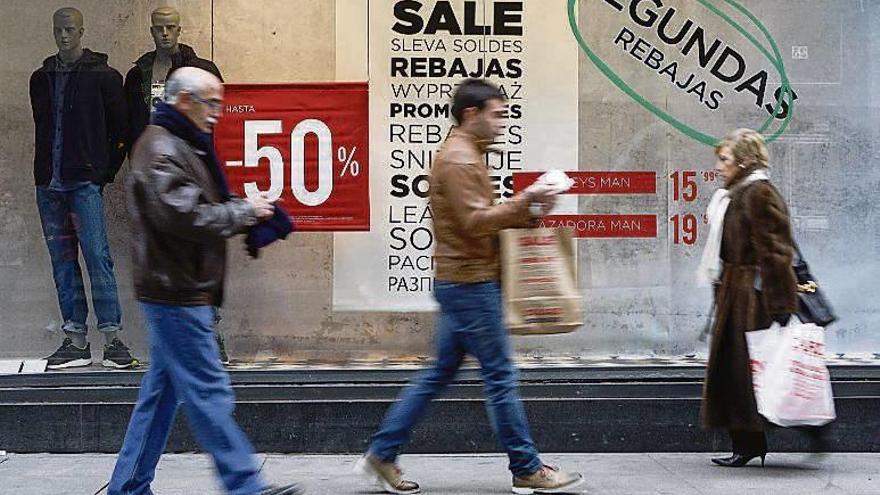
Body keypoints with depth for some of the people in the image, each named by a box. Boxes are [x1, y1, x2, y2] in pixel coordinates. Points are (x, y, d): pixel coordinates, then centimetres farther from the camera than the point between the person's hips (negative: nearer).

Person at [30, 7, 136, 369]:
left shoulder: (103, 75, 0)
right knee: (63, 261, 6)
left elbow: (121, 129, 0)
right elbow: (43, 129, 21)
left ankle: (112, 338, -6)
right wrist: (46, 168, 11)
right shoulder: (41, 78, 15)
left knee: (97, 256, -10)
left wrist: (106, 171, -3)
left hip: (85, 181, -5)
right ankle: (75, 342, 11)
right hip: (49, 183, 5)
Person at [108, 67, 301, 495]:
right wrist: (245, 211, -13)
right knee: (209, 392, -6)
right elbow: (184, 216, -24)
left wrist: (246, 210, 5)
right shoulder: (160, 148, -14)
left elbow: (203, 207, 23)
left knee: (161, 391, 14)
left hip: (175, 294, 11)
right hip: (175, 294, -11)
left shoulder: (181, 144, 20)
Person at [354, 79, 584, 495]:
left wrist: (526, 213, 7)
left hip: (461, 283, 11)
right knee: (499, 375, -2)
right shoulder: (459, 159, -15)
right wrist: (523, 203, -19)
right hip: (470, 283, -11)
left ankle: (381, 454, 17)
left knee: (440, 373, 13)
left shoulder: (465, 155, 19)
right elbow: (476, 222, -22)